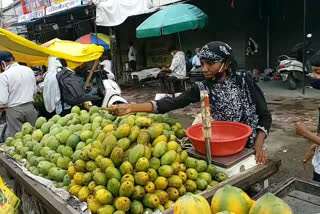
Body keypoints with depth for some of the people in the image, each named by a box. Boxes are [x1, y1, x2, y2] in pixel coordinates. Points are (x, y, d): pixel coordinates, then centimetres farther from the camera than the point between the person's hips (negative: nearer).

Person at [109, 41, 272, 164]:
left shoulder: (245, 83, -9)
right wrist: (131, 107, -25)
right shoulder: (203, 89, -7)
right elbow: (172, 103, -16)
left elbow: (265, 116, -4)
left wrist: (259, 145, -17)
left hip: (249, 146, -1)